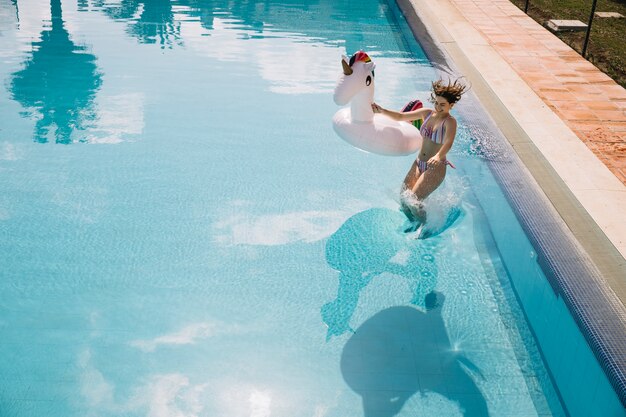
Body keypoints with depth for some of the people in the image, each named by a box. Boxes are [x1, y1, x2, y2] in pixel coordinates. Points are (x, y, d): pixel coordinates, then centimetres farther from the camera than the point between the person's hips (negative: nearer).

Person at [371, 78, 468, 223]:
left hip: (436, 167, -6)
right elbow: (401, 117, 7)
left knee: (413, 201, -17)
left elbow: (448, 142, -31)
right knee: (404, 201, 0)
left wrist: (438, 156, -51)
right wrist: (382, 111, -9)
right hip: (419, 163, 6)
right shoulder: (427, 113, 4)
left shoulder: (450, 121, -13)